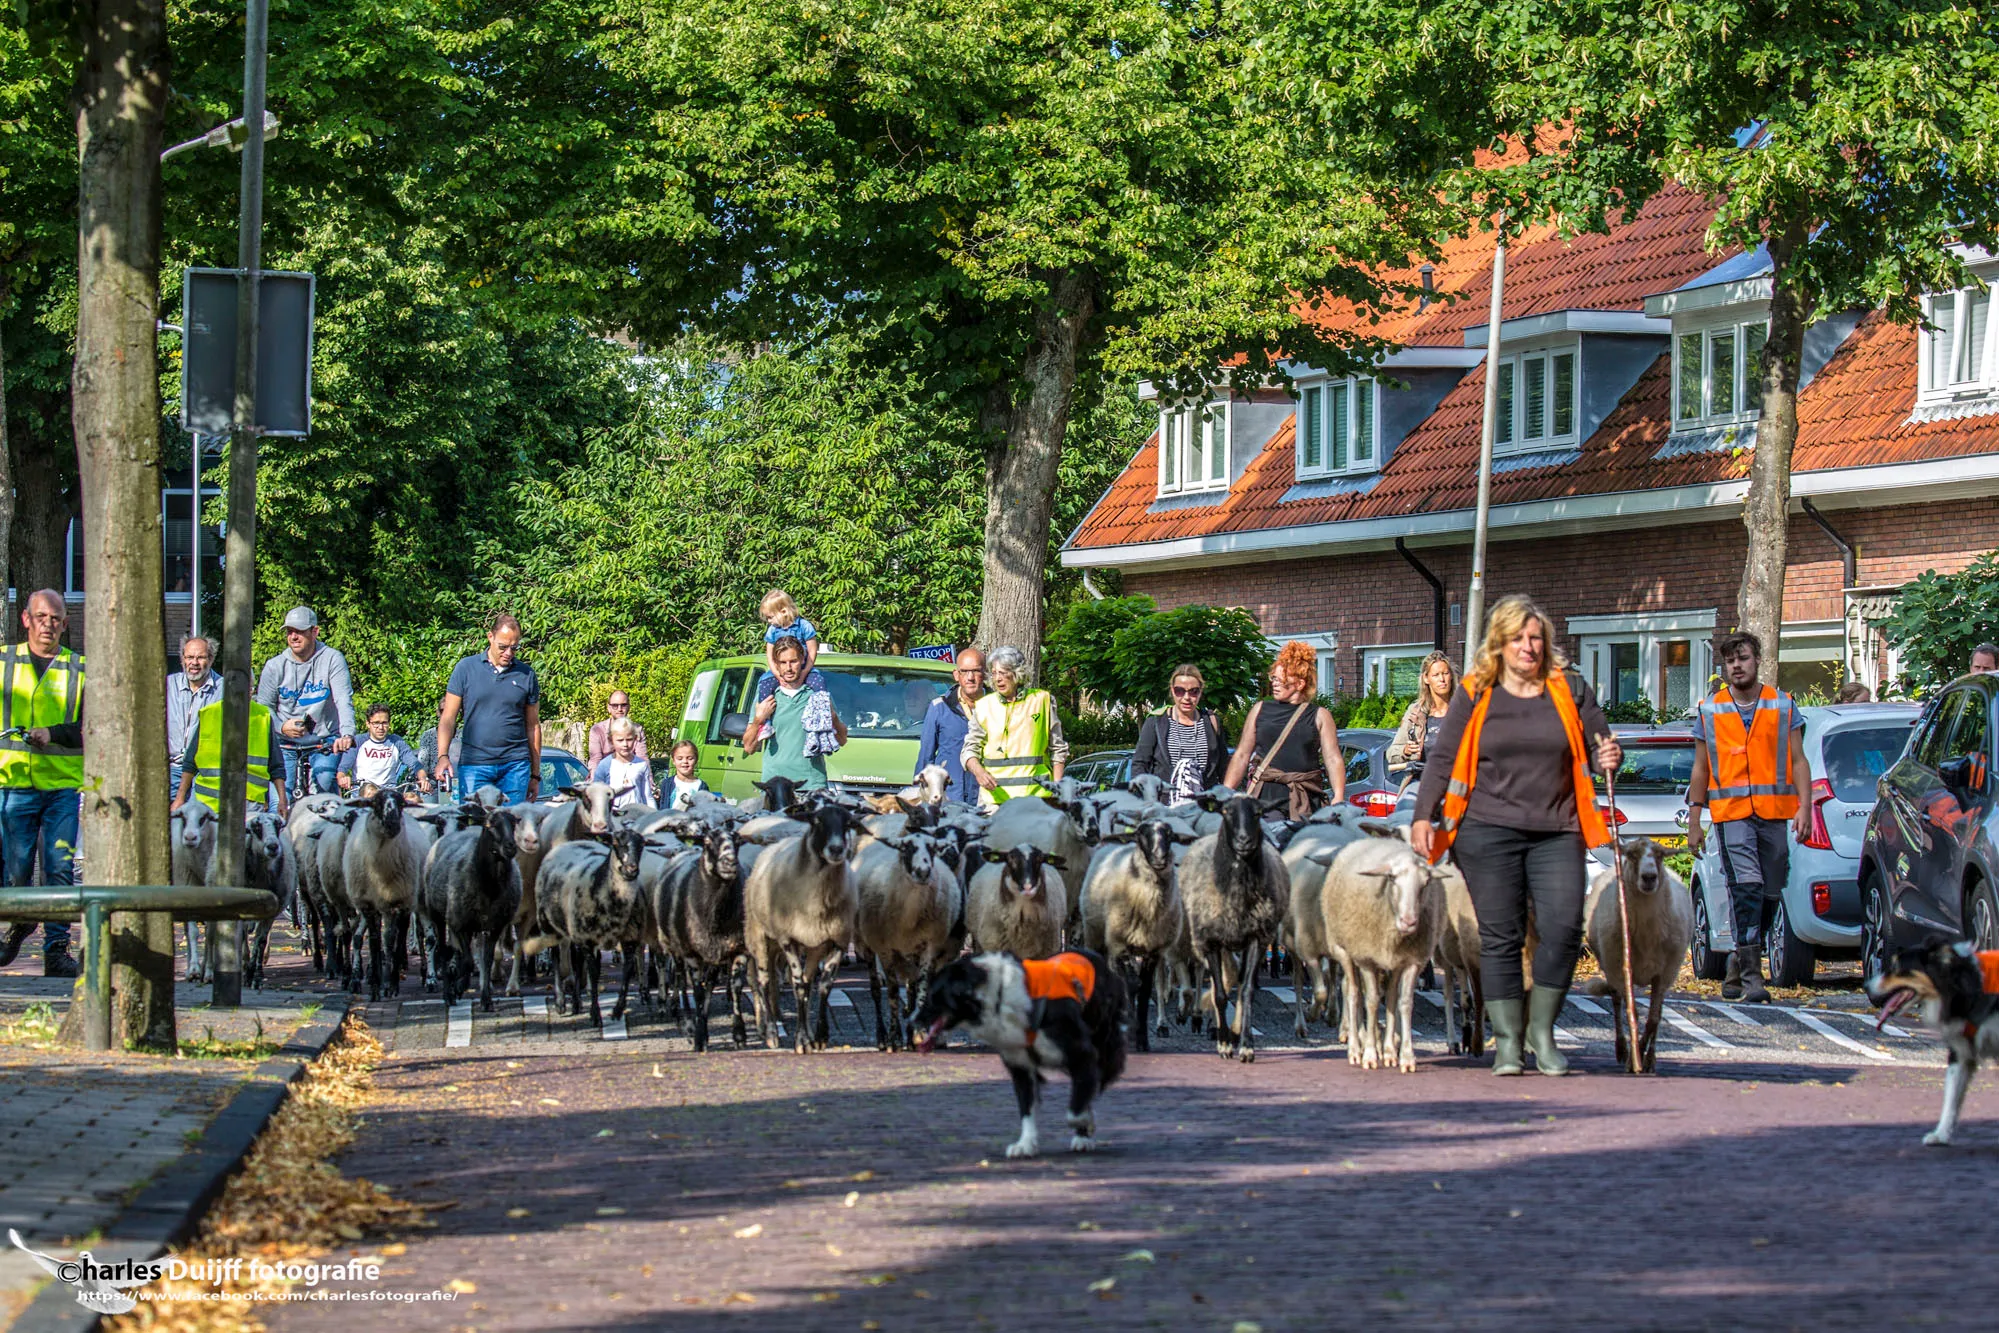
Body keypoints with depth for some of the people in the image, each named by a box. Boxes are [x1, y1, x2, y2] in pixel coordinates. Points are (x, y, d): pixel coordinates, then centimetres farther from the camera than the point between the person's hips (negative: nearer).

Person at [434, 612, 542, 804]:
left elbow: (533, 726, 14)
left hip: (515, 765, 1)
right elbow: (448, 718, 4)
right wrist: (443, 756, -11)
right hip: (474, 765, -1)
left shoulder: (526, 675, 9)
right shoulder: (466, 668, 4)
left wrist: (535, 775, 13)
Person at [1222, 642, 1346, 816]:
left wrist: (1339, 797, -12)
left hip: (1305, 800, -1)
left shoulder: (1319, 716, 8)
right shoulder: (1260, 709, 14)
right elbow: (1242, 756, 16)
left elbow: (1334, 759, 1)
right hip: (1264, 796, 1)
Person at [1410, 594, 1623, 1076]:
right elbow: (1442, 759, 7)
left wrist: (1610, 758, -7)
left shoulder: (1569, 690, 10)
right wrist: (1424, 816, -3)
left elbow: (1599, 744, 17)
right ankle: (1507, 1040, 7)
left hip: (1556, 834, 1)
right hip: (1488, 832, -1)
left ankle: (1541, 1031, 6)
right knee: (1501, 936, -1)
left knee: (1564, 928, -10)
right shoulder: (1474, 695, 6)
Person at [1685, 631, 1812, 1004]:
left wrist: (1804, 807, -4)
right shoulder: (1709, 711, 10)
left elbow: (1798, 761, 9)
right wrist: (1694, 822, 8)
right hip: (1731, 815, -2)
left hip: (1774, 816, 2)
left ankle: (1738, 972, 18)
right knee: (1747, 888, -17)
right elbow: (1701, 770, 13)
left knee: (1769, 895, 5)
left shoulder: (1783, 706, 10)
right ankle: (1750, 974, -20)